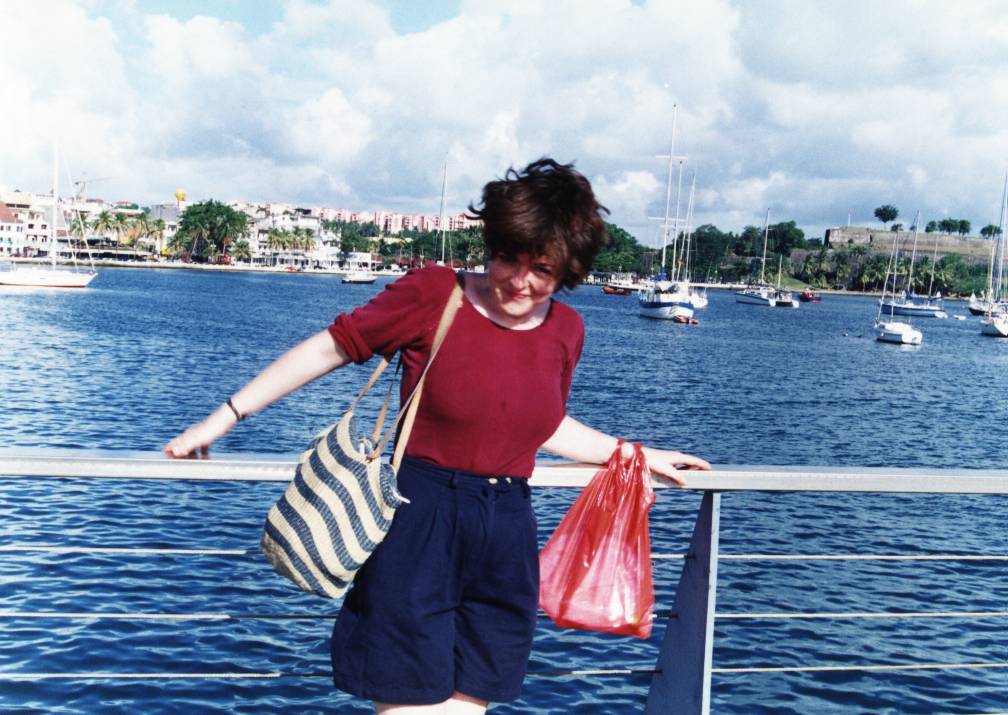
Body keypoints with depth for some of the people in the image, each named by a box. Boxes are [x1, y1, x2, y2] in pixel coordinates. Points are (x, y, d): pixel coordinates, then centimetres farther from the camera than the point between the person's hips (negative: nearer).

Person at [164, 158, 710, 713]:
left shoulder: (565, 330, 6)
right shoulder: (432, 294, -9)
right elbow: (328, 348, -3)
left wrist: (639, 455, 25)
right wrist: (223, 418, -3)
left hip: (506, 537, 5)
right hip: (417, 524, -5)